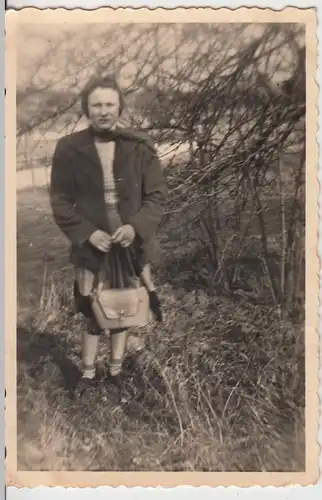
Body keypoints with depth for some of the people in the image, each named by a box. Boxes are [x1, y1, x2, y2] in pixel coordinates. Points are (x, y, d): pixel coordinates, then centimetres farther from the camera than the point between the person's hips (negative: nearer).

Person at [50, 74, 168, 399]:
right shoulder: (68, 149, -7)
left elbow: (157, 195, -3)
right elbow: (60, 200, -3)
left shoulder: (141, 147, -6)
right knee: (93, 311, 10)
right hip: (91, 246, -1)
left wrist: (136, 227, -18)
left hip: (132, 245, 1)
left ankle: (116, 370, 34)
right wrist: (87, 232, -15)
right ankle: (89, 372, 30)